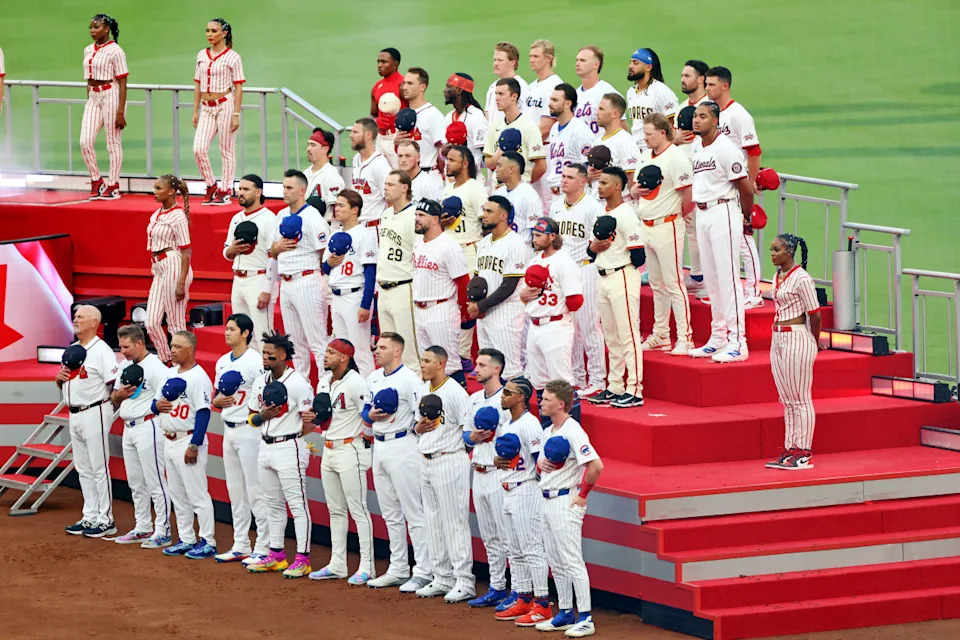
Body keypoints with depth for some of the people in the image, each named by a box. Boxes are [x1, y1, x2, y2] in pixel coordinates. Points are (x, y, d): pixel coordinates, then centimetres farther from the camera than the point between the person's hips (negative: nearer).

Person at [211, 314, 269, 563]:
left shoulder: (255, 361, -11)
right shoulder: (223, 362, 14)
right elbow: (216, 398, 20)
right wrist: (217, 400, 0)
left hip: (249, 429, -9)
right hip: (229, 430, 9)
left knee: (255, 491, -7)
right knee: (235, 492, 13)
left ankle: (264, 547, -4)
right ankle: (240, 546, 19)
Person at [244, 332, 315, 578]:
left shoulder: (298, 383, -12)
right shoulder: (261, 382, 11)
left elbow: (309, 421, -12)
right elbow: (251, 418, 16)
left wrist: (295, 444, -15)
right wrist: (263, 415, -5)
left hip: (289, 447, -8)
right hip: (266, 447, 8)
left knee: (297, 504, -6)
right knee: (273, 504, 14)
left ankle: (302, 559, -6)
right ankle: (276, 555, 23)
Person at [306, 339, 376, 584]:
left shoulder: (356, 383, -15)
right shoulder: (324, 384, 12)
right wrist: (312, 418, 2)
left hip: (350, 450, -9)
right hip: (328, 451, 9)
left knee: (358, 509, -7)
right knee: (335, 510, 13)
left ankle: (367, 567, -5)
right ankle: (337, 565, 19)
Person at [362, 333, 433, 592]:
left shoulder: (410, 379, -12)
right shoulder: (373, 378, 13)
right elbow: (365, 410, 19)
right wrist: (370, 415, 1)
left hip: (402, 447, -9)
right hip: (379, 447, 9)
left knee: (413, 512, -7)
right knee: (390, 514, 14)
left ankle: (423, 573, -5)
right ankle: (398, 570, 21)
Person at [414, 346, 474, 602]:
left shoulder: (455, 391, -13)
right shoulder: (424, 390, 13)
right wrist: (418, 428, 1)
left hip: (450, 461, -9)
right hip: (427, 462, 9)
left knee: (455, 521, -6)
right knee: (434, 521, 12)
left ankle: (464, 581, -3)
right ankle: (442, 578, 20)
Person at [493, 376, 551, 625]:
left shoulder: (530, 424, -16)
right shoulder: (506, 425, 14)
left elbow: (540, 460, -18)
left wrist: (541, 488, -16)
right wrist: (497, 461, 2)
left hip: (526, 491, -10)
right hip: (508, 491, 10)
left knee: (532, 549, -7)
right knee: (515, 551, 14)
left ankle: (542, 604, -5)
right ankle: (522, 598, 22)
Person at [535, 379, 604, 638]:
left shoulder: (573, 431, -17)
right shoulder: (548, 432, 12)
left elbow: (596, 465, -25)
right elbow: (540, 463, 24)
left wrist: (583, 494, -17)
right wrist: (541, 464, 0)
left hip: (566, 501, -10)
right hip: (548, 500, 10)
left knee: (572, 561, -9)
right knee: (556, 563, 14)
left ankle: (585, 618, -7)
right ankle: (565, 613, 22)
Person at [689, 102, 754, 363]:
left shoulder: (725, 149, -15)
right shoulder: (696, 146, 10)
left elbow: (745, 188, -11)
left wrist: (746, 216, 0)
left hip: (723, 213, -8)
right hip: (702, 214, 8)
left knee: (727, 277, -9)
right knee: (711, 279, 11)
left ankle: (737, 343, -9)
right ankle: (718, 339, 18)